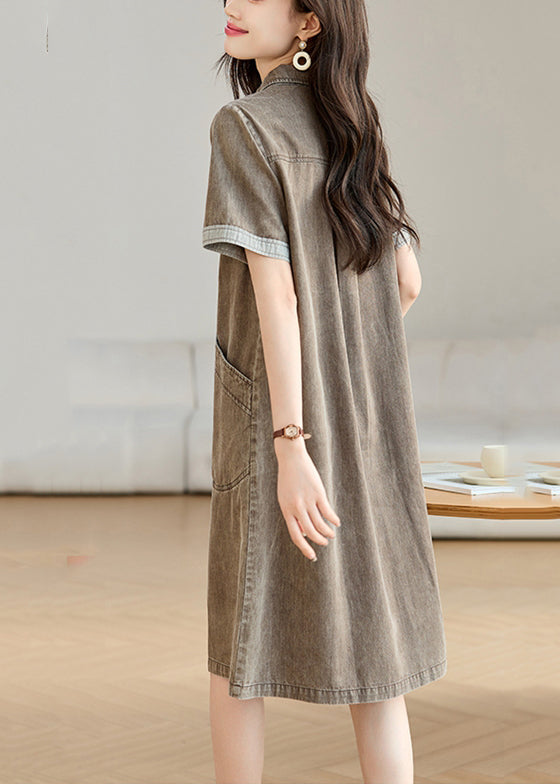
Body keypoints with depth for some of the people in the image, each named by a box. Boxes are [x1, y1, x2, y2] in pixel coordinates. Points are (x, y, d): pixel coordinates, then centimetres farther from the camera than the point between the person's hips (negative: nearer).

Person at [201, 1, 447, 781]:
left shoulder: (244, 127, -11)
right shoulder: (355, 134, 9)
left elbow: (275, 292, -18)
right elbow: (408, 281, 13)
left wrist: (289, 446, -20)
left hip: (283, 418, -6)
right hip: (371, 422, 6)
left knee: (239, 639, 12)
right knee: (367, 643, 9)